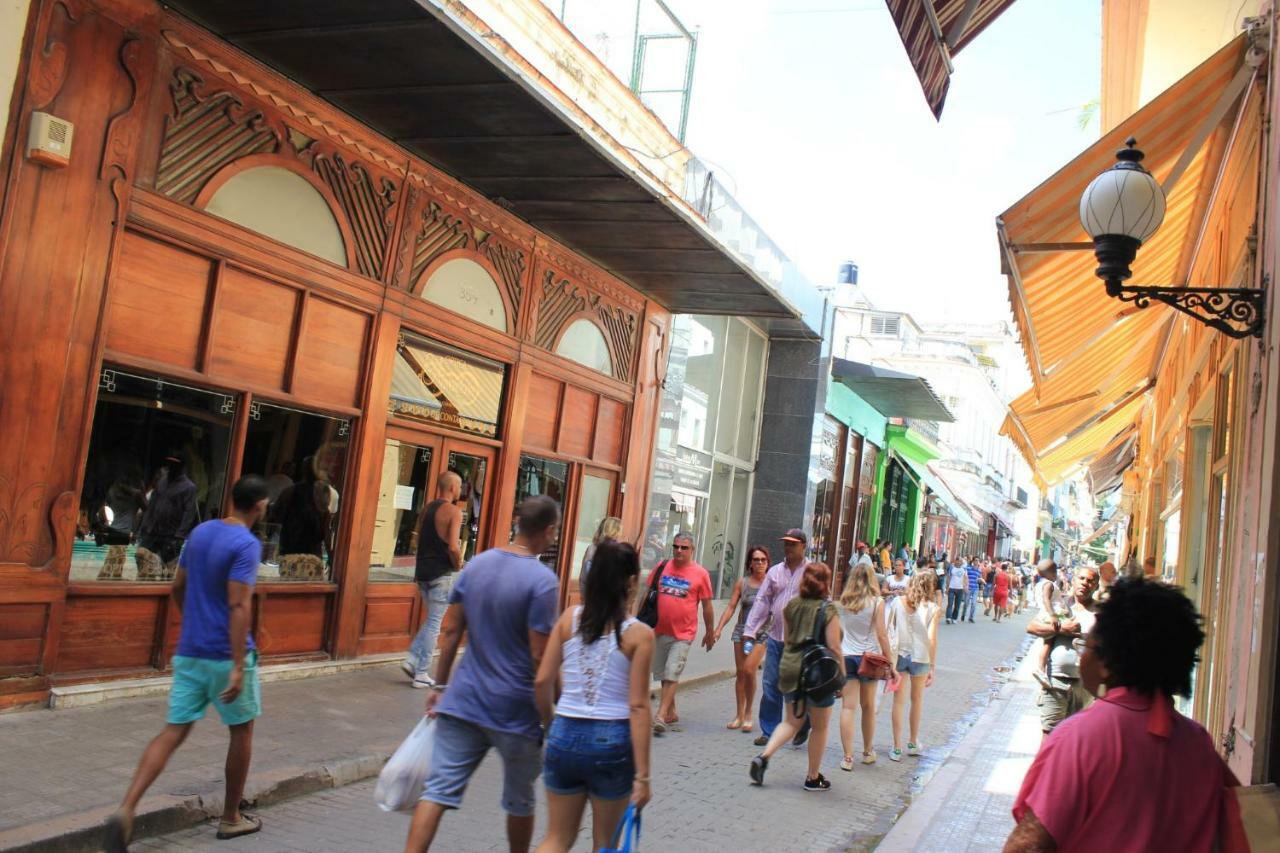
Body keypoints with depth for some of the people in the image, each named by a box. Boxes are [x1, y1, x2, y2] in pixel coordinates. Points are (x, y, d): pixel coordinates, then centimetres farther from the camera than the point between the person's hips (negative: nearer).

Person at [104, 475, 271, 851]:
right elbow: (239, 606, -23)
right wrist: (238, 667, -24)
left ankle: (126, 810, -11)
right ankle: (231, 818, 22)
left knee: (173, 732, 6)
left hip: (189, 652, 6)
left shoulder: (199, 532, 7)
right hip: (225, 655, -6)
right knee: (242, 731, 12)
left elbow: (178, 587, 16)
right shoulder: (246, 545, -16)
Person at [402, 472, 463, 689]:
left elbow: (419, 539, 15)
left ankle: (412, 659, 10)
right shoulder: (453, 511, -12)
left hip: (422, 570, 7)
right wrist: (458, 565, -4)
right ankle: (421, 674, 4)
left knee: (430, 620, 21)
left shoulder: (427, 508, 11)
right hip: (441, 573, -7)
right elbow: (453, 547, -20)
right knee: (434, 624, 1)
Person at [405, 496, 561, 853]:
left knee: (438, 789, 5)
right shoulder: (542, 580, -17)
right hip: (516, 709, -4)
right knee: (519, 799, 16)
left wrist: (440, 684, 15)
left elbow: (450, 630, 6)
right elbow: (540, 657, -17)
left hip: (464, 700, 5)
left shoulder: (476, 564, 2)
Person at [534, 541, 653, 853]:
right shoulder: (639, 634, -9)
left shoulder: (569, 619, -1)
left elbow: (542, 682, -1)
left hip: (565, 737, 3)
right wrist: (642, 774, -7)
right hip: (612, 742, -3)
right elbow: (637, 707, -11)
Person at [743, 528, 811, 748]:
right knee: (770, 686, 5)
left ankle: (802, 727, 28)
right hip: (775, 637, 4)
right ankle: (769, 731, 16)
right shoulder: (775, 571, 10)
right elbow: (762, 602, 9)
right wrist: (750, 630, 4)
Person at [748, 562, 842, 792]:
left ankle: (764, 756, -1)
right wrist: (841, 676, -5)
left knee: (792, 722, 19)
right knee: (819, 728, 13)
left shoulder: (791, 606, 3)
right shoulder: (828, 611, -12)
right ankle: (813, 777, 22)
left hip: (790, 669, 5)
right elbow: (834, 648, -14)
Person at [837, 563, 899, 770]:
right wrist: (890, 663, -1)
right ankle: (868, 752, 28)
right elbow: (881, 635, -8)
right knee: (868, 707, 14)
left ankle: (848, 757, -2)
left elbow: (838, 633, 7)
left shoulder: (844, 601, 1)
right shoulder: (877, 602, -7)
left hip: (846, 657, 1)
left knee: (848, 707, 2)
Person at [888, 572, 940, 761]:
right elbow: (932, 639, -10)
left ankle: (897, 748, 9)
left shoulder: (897, 602, -1)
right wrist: (932, 667, -4)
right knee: (917, 699, 20)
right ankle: (913, 743, 35)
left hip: (898, 654, 0)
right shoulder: (932, 609, -6)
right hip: (920, 657, 0)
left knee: (898, 700, 10)